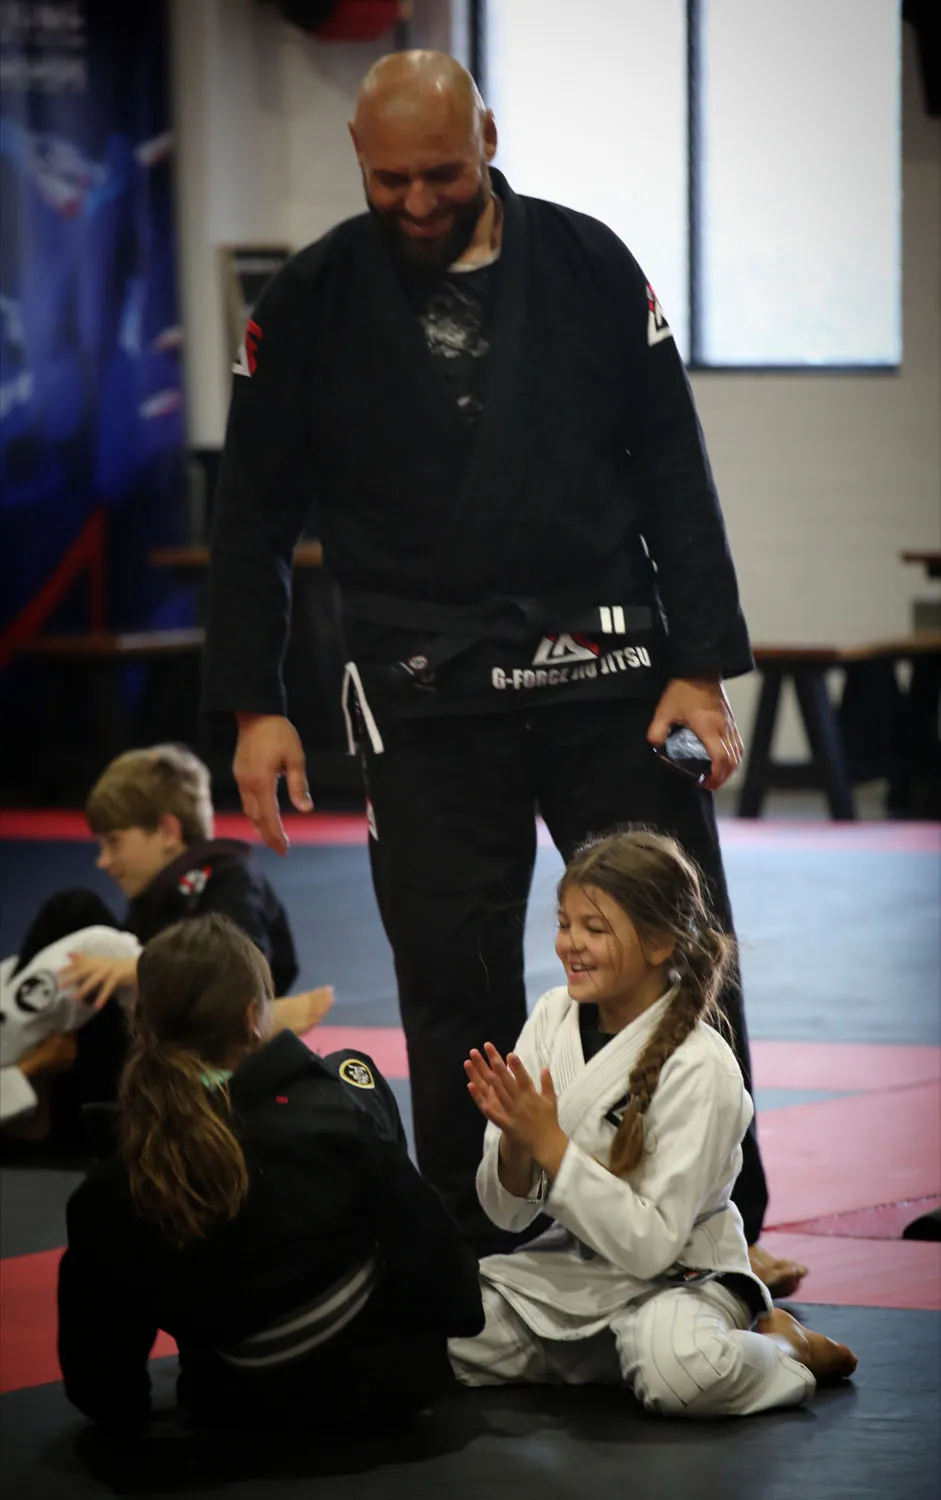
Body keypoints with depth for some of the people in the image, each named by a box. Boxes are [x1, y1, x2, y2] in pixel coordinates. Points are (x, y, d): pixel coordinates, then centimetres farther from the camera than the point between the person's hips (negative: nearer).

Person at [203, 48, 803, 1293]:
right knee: (457, 987, 0)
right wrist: (254, 704, -1)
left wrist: (702, 668, -3)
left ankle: (726, 1230, 17)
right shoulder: (312, 303, 0)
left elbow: (674, 475, 3)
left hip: (608, 673, 1)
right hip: (426, 699, -1)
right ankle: (482, 1268, 11)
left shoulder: (587, 266, 1)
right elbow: (254, 514, 5)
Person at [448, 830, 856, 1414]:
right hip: (566, 1271, 6)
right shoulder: (555, 1017, -2)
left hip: (674, 1278, -6)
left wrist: (549, 1143, -25)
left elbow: (651, 1244, -22)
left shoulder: (699, 1069, -18)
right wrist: (515, 1137, -20)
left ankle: (784, 1347, -3)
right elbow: (507, 1210, 2)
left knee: (683, 1369, -39)